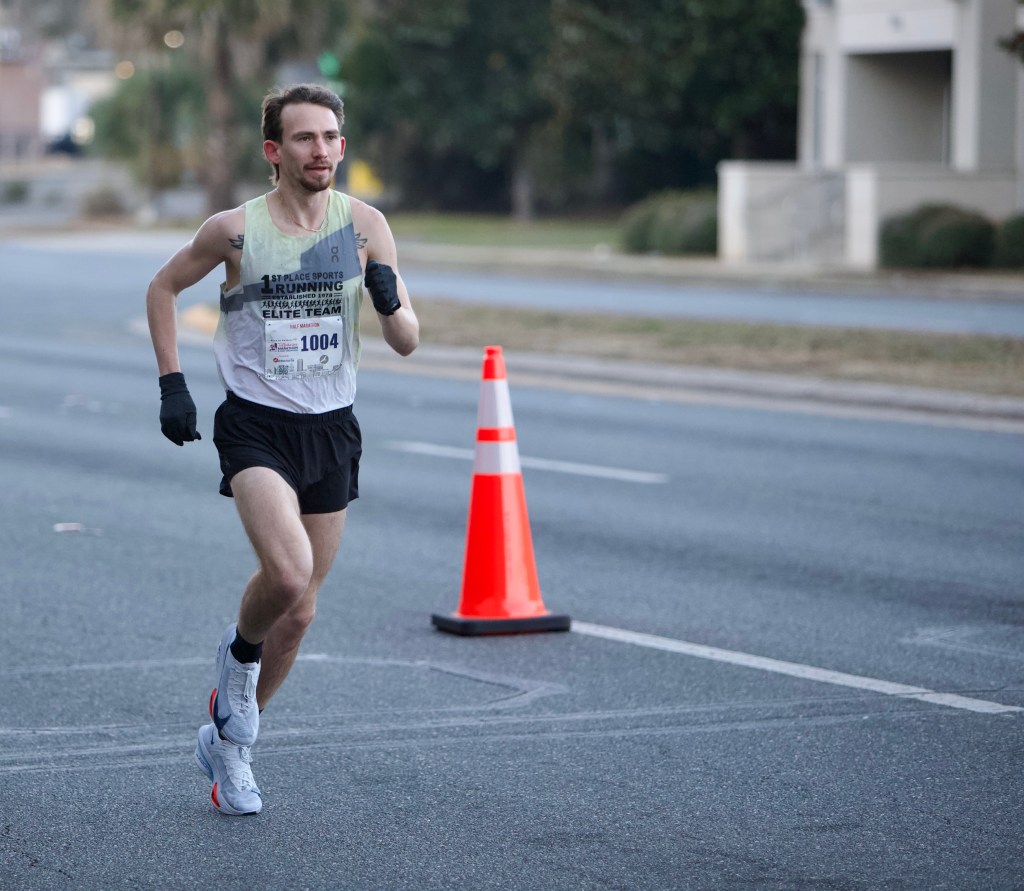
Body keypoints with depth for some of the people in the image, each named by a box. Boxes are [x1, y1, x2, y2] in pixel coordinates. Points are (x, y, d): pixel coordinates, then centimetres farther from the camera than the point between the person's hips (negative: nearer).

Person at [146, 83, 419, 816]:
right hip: (256, 426, -3)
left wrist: (390, 301, -24)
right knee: (287, 573, -27)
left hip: (332, 429, 3)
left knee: (300, 611, 9)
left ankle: (230, 740, 31)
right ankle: (240, 652, 7)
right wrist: (172, 384, 2)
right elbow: (164, 288, 10)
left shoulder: (365, 225, -3)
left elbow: (407, 343, -2)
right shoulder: (236, 229, -8)